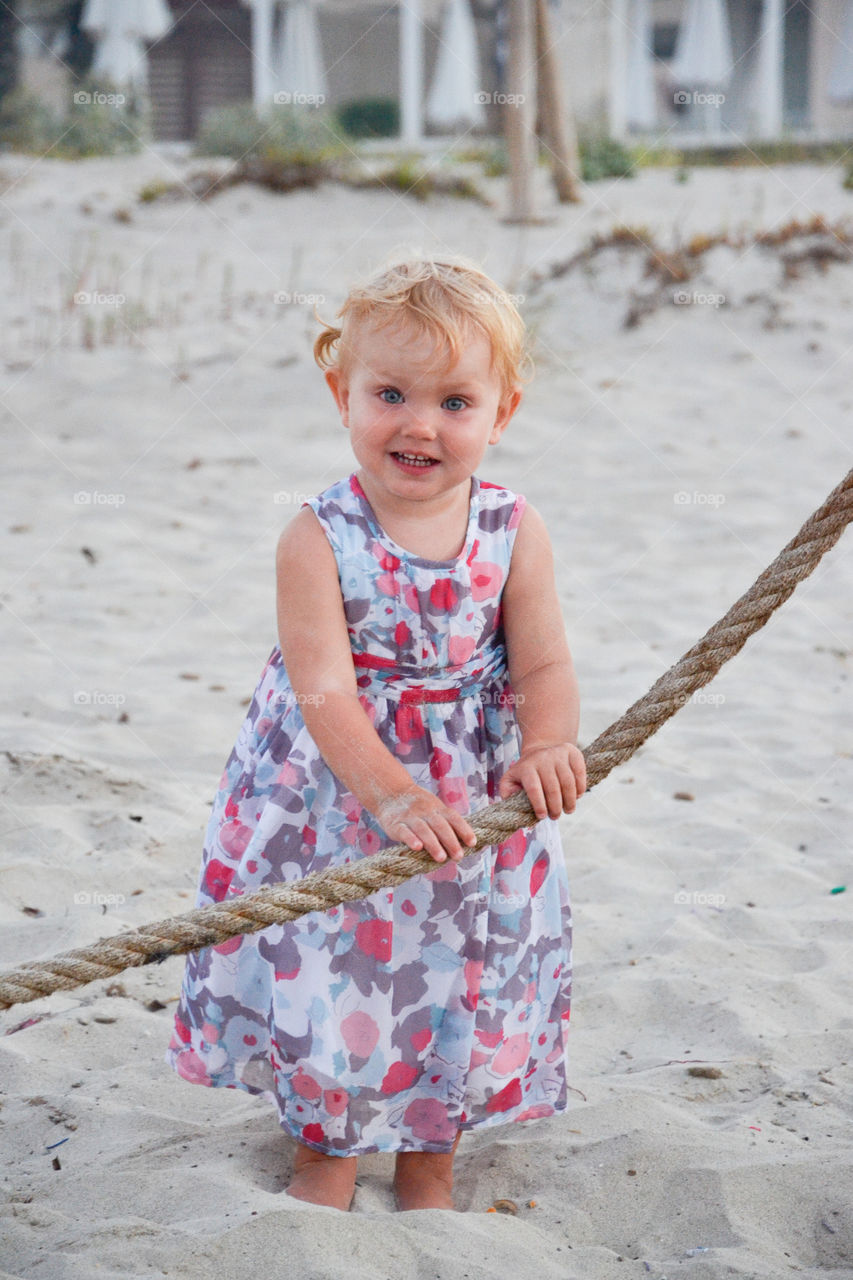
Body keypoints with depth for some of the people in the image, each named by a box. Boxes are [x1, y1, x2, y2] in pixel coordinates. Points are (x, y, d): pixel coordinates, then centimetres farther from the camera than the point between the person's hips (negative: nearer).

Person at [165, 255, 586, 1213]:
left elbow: (544, 666, -6)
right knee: (328, 980, 8)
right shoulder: (318, 538, -16)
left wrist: (546, 747, -27)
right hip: (333, 805, -2)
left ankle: (428, 1164, 35)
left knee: (460, 982, 12)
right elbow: (323, 690, -20)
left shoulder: (513, 531, -7)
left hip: (473, 804, 3)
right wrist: (391, 794, -31)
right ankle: (324, 1149, 34)